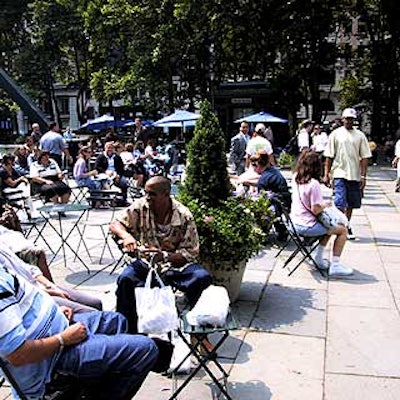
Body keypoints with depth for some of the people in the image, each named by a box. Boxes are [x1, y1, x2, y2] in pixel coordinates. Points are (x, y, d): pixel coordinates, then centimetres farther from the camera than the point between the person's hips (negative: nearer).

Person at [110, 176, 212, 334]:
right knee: (125, 279, -30)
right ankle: (127, 331, -15)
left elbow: (190, 254, -11)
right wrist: (126, 235, -25)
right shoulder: (140, 207, -6)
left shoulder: (184, 216, -12)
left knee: (203, 277, -29)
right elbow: (115, 224, 0)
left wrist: (164, 256, -29)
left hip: (176, 264, -1)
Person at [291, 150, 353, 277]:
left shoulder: (295, 178, -1)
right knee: (343, 230, 7)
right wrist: (326, 205, -3)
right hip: (307, 227, -9)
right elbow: (315, 210, -22)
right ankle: (335, 266, 6)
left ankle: (319, 258, 31)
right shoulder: (313, 184, -23)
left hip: (295, 223, 9)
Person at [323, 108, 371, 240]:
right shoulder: (335, 134, 2)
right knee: (340, 203, -12)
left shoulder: (360, 135, 5)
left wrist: (363, 176, -4)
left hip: (355, 175, 3)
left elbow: (364, 157, 3)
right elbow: (329, 156, 2)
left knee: (351, 203, 11)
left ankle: (346, 225, 26)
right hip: (339, 174, -2)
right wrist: (326, 174, -2)